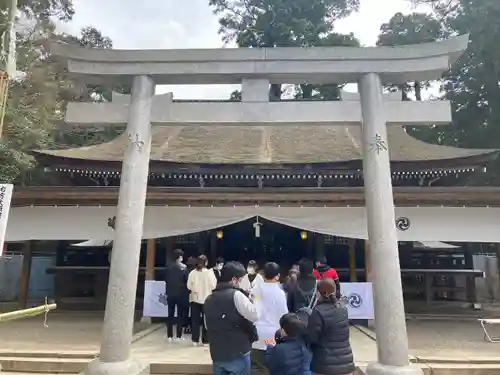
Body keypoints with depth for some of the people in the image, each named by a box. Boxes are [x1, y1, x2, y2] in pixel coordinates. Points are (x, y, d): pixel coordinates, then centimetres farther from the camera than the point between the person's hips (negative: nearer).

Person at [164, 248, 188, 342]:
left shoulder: (168, 267, 1)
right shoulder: (184, 267, -9)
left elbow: (166, 280, 6)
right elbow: (186, 281, -9)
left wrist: (167, 291, 15)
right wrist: (186, 292, 4)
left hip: (170, 293, 3)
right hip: (181, 294, -3)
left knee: (170, 315, 9)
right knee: (180, 314, 4)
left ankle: (169, 336, 10)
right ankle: (178, 336, 4)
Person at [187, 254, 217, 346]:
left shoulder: (192, 273, -6)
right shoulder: (209, 272, -13)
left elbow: (189, 286, -2)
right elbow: (213, 286, -11)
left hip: (195, 298, 2)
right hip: (206, 298, -2)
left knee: (195, 319, 10)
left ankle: (195, 339, 14)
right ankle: (205, 340, 12)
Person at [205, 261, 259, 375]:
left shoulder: (209, 299, 7)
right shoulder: (236, 295, -15)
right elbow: (254, 316, -13)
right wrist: (248, 299, 1)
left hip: (217, 354, 6)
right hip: (238, 353, -6)